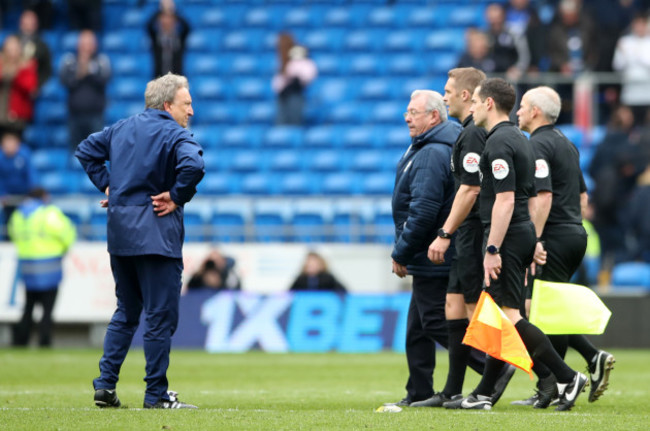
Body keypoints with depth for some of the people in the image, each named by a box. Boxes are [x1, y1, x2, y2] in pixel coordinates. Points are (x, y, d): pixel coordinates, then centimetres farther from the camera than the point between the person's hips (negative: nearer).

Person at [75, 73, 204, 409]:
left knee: (126, 311, 18)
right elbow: (193, 165, -29)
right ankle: (156, 395, 0)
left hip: (119, 230, 7)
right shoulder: (174, 135, -10)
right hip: (156, 232, -7)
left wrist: (107, 185, 16)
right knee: (161, 316, -1)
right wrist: (177, 197, -16)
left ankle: (105, 384, 12)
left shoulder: (122, 128, 14)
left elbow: (86, 150, 22)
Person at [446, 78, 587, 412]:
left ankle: (567, 378, -14)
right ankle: (482, 394, 15)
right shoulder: (518, 139, 16)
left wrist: (492, 249, -22)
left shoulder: (499, 143, -15)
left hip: (506, 235, -10)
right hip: (523, 233, 10)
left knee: (508, 315, -11)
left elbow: (505, 200, -22)